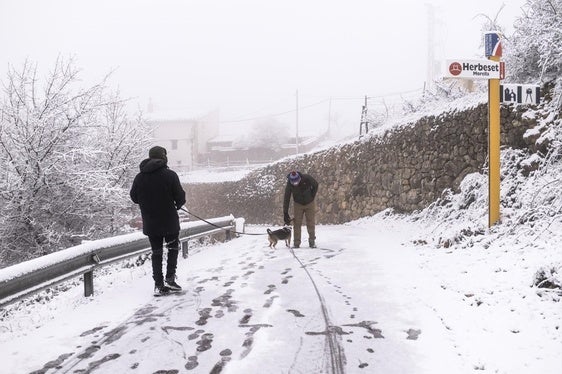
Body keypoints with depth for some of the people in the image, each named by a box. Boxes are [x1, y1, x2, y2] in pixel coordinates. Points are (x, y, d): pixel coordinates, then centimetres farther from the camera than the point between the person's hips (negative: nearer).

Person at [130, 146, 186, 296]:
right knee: (173, 248, 16)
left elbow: (134, 197, 7)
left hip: (150, 223, 3)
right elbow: (180, 196, -10)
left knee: (156, 252, 11)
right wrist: (178, 205, 12)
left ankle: (158, 285, 9)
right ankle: (170, 279, 5)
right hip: (169, 221, -3)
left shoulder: (139, 177, -1)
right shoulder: (170, 175, -12)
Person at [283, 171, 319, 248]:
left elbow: (316, 185, -5)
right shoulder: (289, 184, -23)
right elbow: (286, 199, -20)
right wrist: (285, 213, -22)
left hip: (310, 203, 0)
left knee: (311, 223, -3)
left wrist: (312, 196, -8)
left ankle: (312, 241, 7)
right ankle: (296, 243, -2)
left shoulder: (307, 178, -26)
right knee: (297, 223, -7)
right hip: (298, 204, 0)